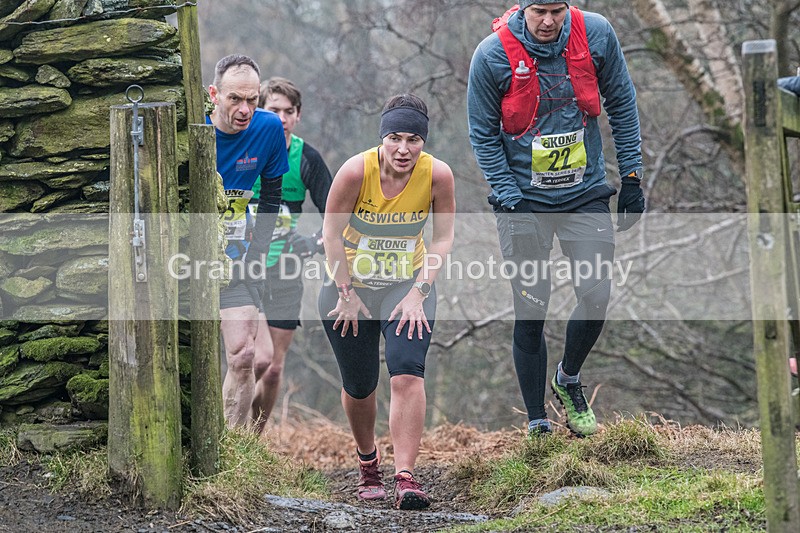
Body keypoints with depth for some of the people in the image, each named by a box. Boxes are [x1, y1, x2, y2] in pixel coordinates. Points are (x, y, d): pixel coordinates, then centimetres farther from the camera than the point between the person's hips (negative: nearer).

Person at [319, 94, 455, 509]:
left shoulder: (438, 175, -17)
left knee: (407, 374, -20)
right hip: (350, 286, 0)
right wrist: (346, 294, -10)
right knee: (358, 386, 10)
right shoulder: (356, 171, -22)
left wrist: (419, 293, -12)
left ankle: (406, 478, -23)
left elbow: (443, 238, -5)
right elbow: (331, 234, -12)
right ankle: (367, 462, 38)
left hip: (408, 287, 0)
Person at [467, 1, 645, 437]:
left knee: (596, 295, -7)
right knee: (531, 312, -1)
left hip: (585, 192, 2)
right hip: (523, 198, -2)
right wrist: (509, 200, -12)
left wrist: (631, 176, 4)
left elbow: (622, 105, 5)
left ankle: (568, 380, 23)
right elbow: (483, 135, -5)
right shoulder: (493, 55, -14)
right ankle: (537, 423, 12)